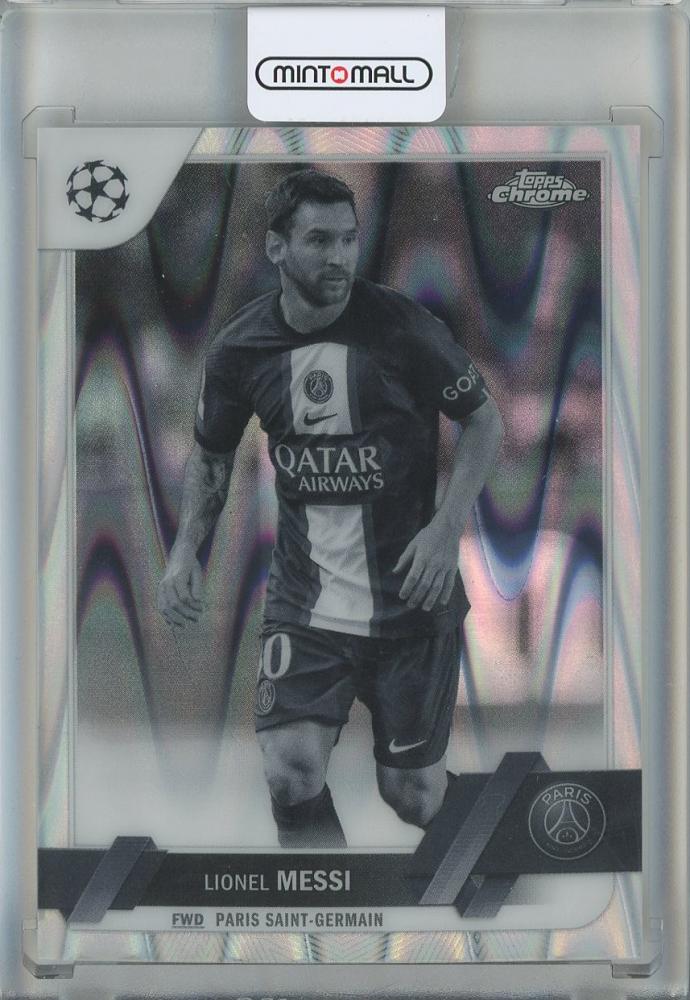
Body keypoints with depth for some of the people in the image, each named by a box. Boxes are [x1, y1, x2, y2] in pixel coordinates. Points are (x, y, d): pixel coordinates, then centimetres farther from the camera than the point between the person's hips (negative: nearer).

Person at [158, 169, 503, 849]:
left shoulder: (403, 326, -10)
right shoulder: (239, 348, -2)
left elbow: (484, 420, 0)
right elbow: (212, 455, 14)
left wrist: (447, 526, -13)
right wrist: (184, 552, 2)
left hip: (410, 598, -1)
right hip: (304, 603, 2)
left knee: (413, 798, 5)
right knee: (290, 774, -14)